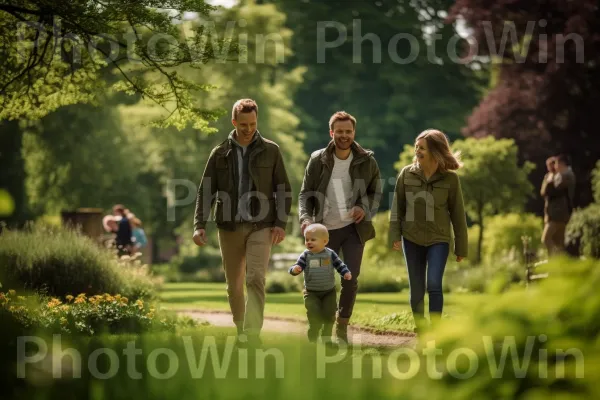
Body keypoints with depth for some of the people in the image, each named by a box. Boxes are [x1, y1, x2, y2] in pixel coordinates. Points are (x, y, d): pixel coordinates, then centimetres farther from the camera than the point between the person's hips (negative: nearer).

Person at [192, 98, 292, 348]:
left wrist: (281, 223, -7)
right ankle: (241, 330, 24)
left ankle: (252, 334, -21)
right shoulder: (220, 153, 6)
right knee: (234, 285, 8)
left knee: (255, 279, -16)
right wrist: (199, 225, -5)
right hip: (229, 227, 2)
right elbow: (205, 191, 6)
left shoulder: (270, 151, 4)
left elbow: (284, 190, 5)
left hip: (261, 226, -2)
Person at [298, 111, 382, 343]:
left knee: (350, 279, -3)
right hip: (326, 228, 0)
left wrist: (365, 208, -10)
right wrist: (305, 217, -17)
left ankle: (342, 326, 13)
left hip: (354, 228, 0)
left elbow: (376, 192, 10)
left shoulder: (366, 161, -2)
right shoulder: (318, 160, -5)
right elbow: (305, 193, 0)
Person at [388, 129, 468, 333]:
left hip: (439, 240, -2)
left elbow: (457, 213, -2)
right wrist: (395, 236, -3)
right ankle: (420, 331, 21)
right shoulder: (407, 174, -3)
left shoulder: (450, 178, -7)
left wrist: (461, 247, 0)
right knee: (416, 288, 7)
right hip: (412, 239, 2)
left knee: (434, 284, -16)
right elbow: (397, 207, 4)